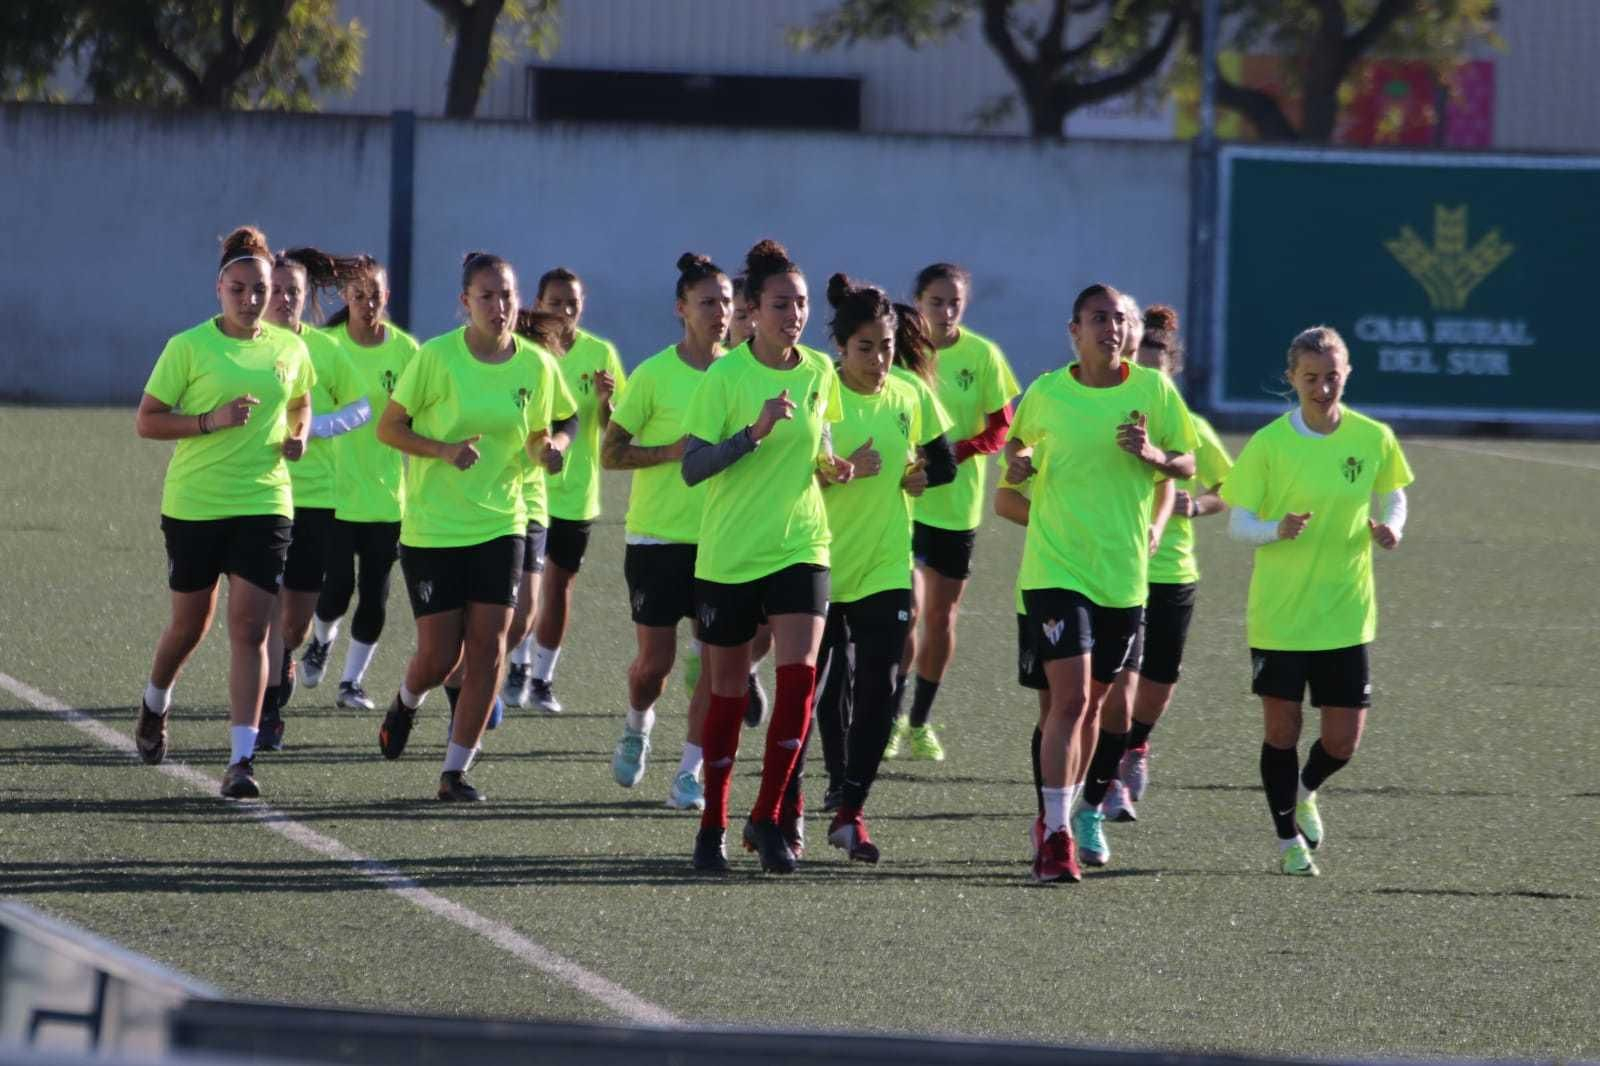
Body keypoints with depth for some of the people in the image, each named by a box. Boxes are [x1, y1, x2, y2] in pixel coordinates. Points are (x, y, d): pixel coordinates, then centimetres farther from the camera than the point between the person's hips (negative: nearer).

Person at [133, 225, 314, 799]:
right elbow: (146, 421, -5)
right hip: (194, 506, -2)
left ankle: (242, 758, -11)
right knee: (190, 623, 12)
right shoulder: (189, 347, -7)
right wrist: (211, 420, -19)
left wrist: (298, 435, 3)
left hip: (264, 504, 2)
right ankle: (154, 704, 44)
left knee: (250, 629, -9)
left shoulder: (290, 349, 5)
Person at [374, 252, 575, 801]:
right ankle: (406, 703, 36)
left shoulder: (536, 364, -1)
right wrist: (445, 450, -22)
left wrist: (548, 446, -10)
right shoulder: (437, 356, -12)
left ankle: (456, 771, 5)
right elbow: (388, 427, -6)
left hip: (499, 524, 3)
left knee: (488, 651, -5)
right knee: (439, 656, 0)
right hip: (432, 526, -3)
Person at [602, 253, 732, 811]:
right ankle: (637, 725, 35)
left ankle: (690, 773, 2)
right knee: (656, 658, 2)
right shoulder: (654, 374, -8)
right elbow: (610, 453, -6)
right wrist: (673, 451, -19)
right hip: (658, 535, -3)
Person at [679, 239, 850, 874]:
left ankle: (769, 817, -4)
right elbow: (692, 466, -16)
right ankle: (713, 826, 22)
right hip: (727, 555, -3)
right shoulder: (725, 377, -10)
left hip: (799, 548, 3)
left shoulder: (820, 373, 4)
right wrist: (754, 432, -27)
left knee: (799, 674, -14)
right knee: (728, 693, 7)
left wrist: (829, 466, -1)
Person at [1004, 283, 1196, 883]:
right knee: (1070, 697, -15)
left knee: (1093, 701, 13)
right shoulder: (1046, 395, -1)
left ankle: (1056, 821, 30)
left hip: (1124, 575, 3)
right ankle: (1056, 835, -13)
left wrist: (1153, 456, -14)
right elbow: (1018, 446, 18)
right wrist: (1015, 463, -5)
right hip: (1056, 569, -3)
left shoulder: (1152, 390, 0)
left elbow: (1188, 464, 7)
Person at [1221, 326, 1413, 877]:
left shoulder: (1373, 439, -2)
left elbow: (1392, 496, 14)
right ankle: (1289, 839, 21)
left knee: (1343, 740, 2)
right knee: (1282, 729, 2)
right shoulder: (1268, 443, -9)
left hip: (1346, 614, 2)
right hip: (1278, 613, -2)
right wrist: (1277, 530, -26)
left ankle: (1304, 791, 36)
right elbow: (1238, 522, -4)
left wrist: (1389, 527, -9)